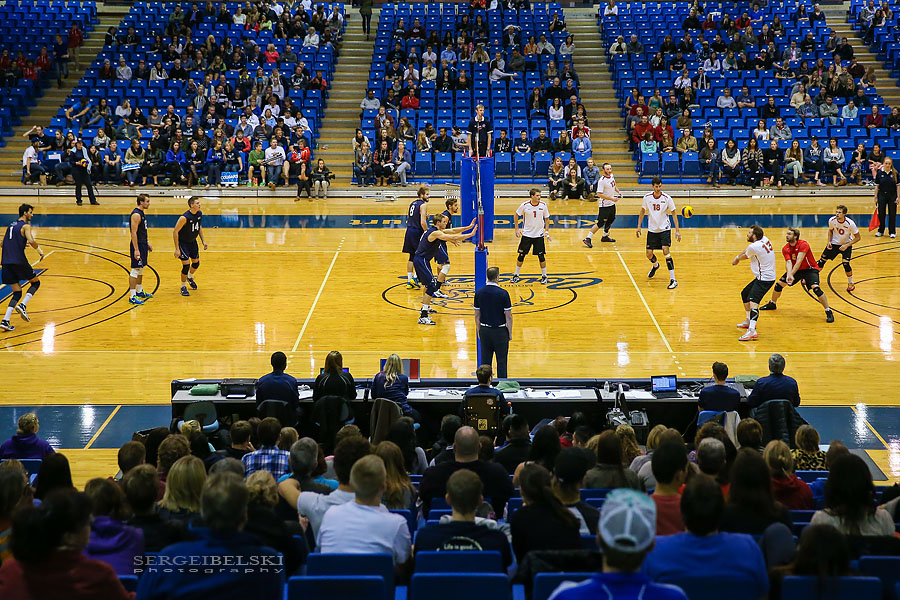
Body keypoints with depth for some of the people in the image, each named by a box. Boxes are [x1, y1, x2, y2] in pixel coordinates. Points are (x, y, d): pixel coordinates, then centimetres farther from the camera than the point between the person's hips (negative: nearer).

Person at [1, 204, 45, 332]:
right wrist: (40, 250, -3)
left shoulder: (11, 225, 20)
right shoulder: (26, 226, -3)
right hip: (19, 261, -6)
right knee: (35, 282, 16)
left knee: (17, 293, 10)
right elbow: (32, 241, -21)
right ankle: (22, 306, -6)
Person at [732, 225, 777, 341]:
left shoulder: (754, 247, -20)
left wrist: (737, 258, 24)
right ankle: (749, 321, 43)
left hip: (764, 279, -10)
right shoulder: (764, 239, 4)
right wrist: (738, 257, 25)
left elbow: (745, 256, 2)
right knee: (745, 294, 26)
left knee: (753, 300, -26)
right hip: (763, 277, 10)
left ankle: (752, 330, -43)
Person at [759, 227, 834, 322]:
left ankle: (829, 312, -17)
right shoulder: (785, 249, -9)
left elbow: (799, 261, -33)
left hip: (810, 269, -6)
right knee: (779, 284, 3)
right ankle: (772, 304, 30)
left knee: (816, 288, -26)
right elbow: (788, 262, -23)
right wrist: (788, 274, -42)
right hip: (795, 269, 6)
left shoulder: (803, 245, -26)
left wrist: (791, 275, -40)